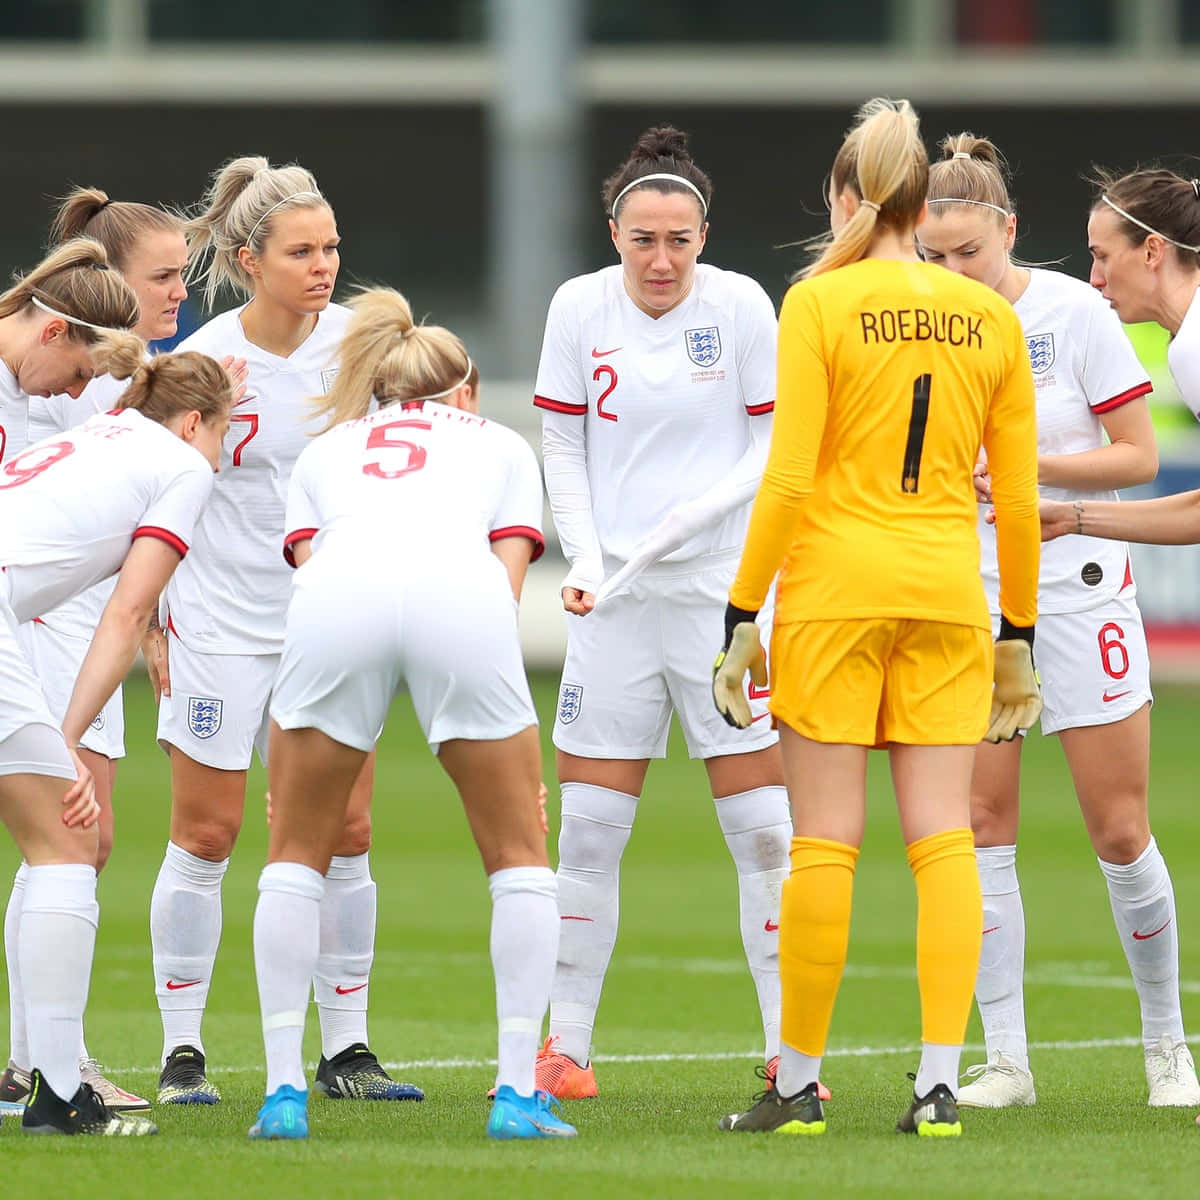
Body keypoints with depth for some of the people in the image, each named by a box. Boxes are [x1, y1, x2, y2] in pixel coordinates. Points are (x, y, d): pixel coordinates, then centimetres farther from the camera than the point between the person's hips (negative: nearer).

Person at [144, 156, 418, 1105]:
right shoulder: (204, 360, -10)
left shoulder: (354, 339, -2)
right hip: (220, 624, -3)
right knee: (206, 834, 0)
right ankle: (182, 1052, 9)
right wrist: (147, 620, -3)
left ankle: (346, 1051, 9)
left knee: (346, 832, 1)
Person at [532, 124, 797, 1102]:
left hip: (726, 590, -2)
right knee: (588, 831, 2)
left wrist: (703, 507, -18)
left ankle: (788, 1050, 3)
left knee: (763, 828, -4)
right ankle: (566, 1047, 10)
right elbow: (561, 445, 6)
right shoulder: (579, 307, -1)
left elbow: (777, 442, -2)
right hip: (616, 600, 2)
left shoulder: (741, 306, -6)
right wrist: (584, 554, -7)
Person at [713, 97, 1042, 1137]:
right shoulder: (990, 317, 6)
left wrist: (743, 615, -3)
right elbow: (1018, 497, 8)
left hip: (834, 583, -3)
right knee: (943, 838, 2)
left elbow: (788, 478, -8)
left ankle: (801, 1081, 5)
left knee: (825, 843, 0)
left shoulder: (821, 303, -4)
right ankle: (940, 1082, -4)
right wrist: (1018, 633, 16)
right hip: (948, 590, 3)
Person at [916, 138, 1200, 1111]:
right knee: (981, 821, -4)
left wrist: (1030, 466, -18)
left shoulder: (1077, 313, -8)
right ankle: (1005, 1060, 1)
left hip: (1079, 589, -3)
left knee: (1120, 830, -1)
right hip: (971, 595, 3)